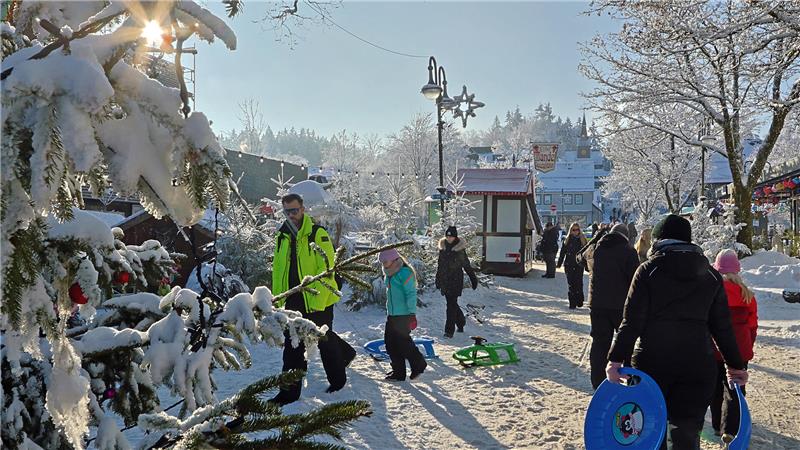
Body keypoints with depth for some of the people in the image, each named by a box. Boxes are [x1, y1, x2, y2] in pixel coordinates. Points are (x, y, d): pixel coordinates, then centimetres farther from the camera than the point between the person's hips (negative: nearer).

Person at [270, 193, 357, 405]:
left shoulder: (318, 234, -13)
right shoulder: (283, 237, 7)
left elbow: (326, 270, -16)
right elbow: (278, 270, 14)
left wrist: (317, 300, -21)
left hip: (318, 301, -5)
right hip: (294, 302, 5)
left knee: (325, 342, 10)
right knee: (292, 347, 7)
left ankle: (338, 380, 32)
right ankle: (289, 391, 22)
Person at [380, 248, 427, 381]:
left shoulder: (404, 273, -13)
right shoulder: (389, 274, 15)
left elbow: (411, 294, -17)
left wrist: (412, 313, -21)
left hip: (403, 315, -9)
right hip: (392, 315, 9)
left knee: (403, 342, -5)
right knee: (390, 343, 7)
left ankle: (418, 364, 16)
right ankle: (398, 373, 16)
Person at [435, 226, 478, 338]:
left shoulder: (460, 249, -6)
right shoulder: (443, 248, 8)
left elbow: (467, 265, 0)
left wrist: (473, 278, 2)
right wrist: (438, 280, 22)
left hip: (456, 280, -5)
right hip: (445, 280, 5)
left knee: (451, 305, -9)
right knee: (452, 304, 14)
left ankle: (449, 330, -6)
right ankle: (461, 322, 34)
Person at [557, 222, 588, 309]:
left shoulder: (583, 240, 5)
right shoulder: (567, 240, 5)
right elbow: (562, 252, 8)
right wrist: (559, 264, 6)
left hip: (579, 265, 0)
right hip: (569, 265, 0)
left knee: (579, 283, -3)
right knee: (571, 284, -1)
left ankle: (579, 302, 12)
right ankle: (572, 303, 3)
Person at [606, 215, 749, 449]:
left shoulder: (648, 270, -1)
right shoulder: (711, 275, 8)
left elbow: (632, 321, -9)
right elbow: (722, 326, 10)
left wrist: (616, 358, -10)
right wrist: (736, 365, 20)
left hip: (652, 360, -1)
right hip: (698, 364, 2)